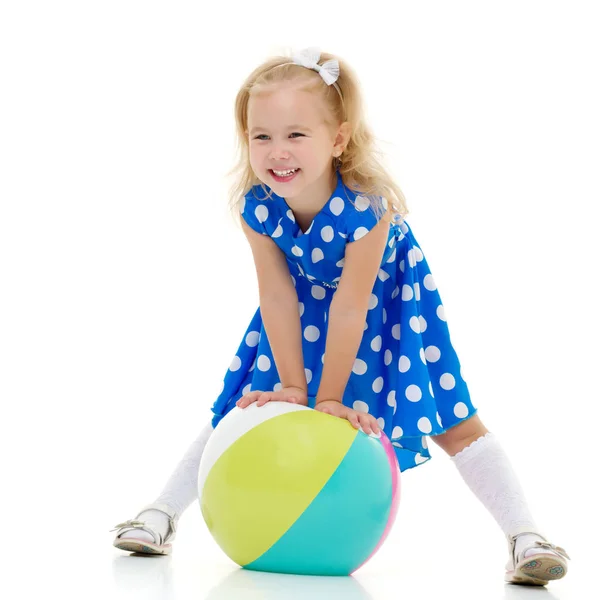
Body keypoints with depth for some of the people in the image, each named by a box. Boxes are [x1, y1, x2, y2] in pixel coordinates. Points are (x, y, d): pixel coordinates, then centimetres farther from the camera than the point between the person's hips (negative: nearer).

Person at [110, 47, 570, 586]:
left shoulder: (365, 206, -40)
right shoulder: (257, 206, -28)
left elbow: (350, 310, -31)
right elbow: (277, 298, -19)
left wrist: (330, 398, -23)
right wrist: (293, 387, -15)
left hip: (387, 304, -3)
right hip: (305, 304, 4)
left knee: (452, 422, -9)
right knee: (240, 410, 6)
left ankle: (525, 537, -5)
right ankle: (162, 514, 17)